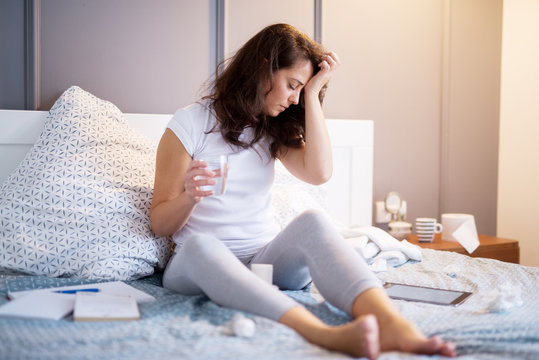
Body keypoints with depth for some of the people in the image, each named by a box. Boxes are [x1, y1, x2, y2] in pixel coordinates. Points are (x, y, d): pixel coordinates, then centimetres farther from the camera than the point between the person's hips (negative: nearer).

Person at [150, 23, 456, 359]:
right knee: (200, 244, -39)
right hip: (200, 266, -3)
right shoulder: (191, 123, 0)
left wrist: (312, 95, -1)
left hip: (266, 257, 3)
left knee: (312, 221, -29)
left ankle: (395, 326, -54)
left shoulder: (273, 130, 16)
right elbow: (160, 224, -2)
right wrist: (189, 197, -24)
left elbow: (319, 172, -6)